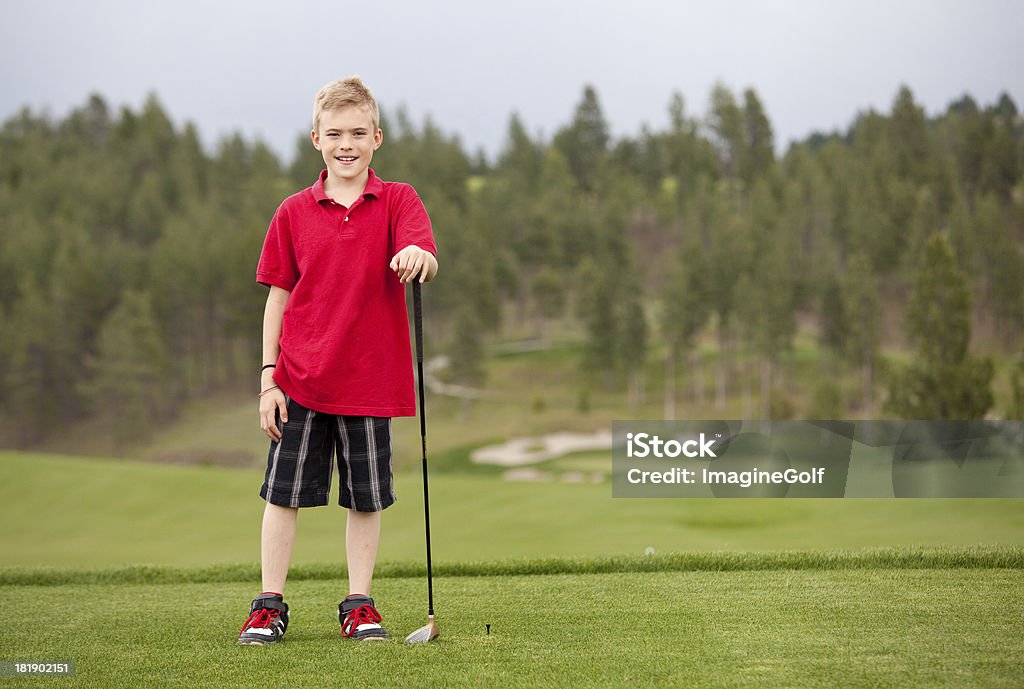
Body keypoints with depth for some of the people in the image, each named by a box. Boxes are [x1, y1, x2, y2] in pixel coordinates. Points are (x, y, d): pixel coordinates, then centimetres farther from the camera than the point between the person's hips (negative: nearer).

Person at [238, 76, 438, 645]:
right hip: (300, 381, 1)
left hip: (369, 379, -1)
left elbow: (425, 265, -18)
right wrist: (268, 379, 0)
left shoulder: (397, 202, -1)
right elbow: (278, 298, 5)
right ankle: (270, 604, 14)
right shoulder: (294, 213, 3)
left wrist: (420, 256, -43)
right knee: (284, 493, 5)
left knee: (366, 498, 8)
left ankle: (359, 604, 20)